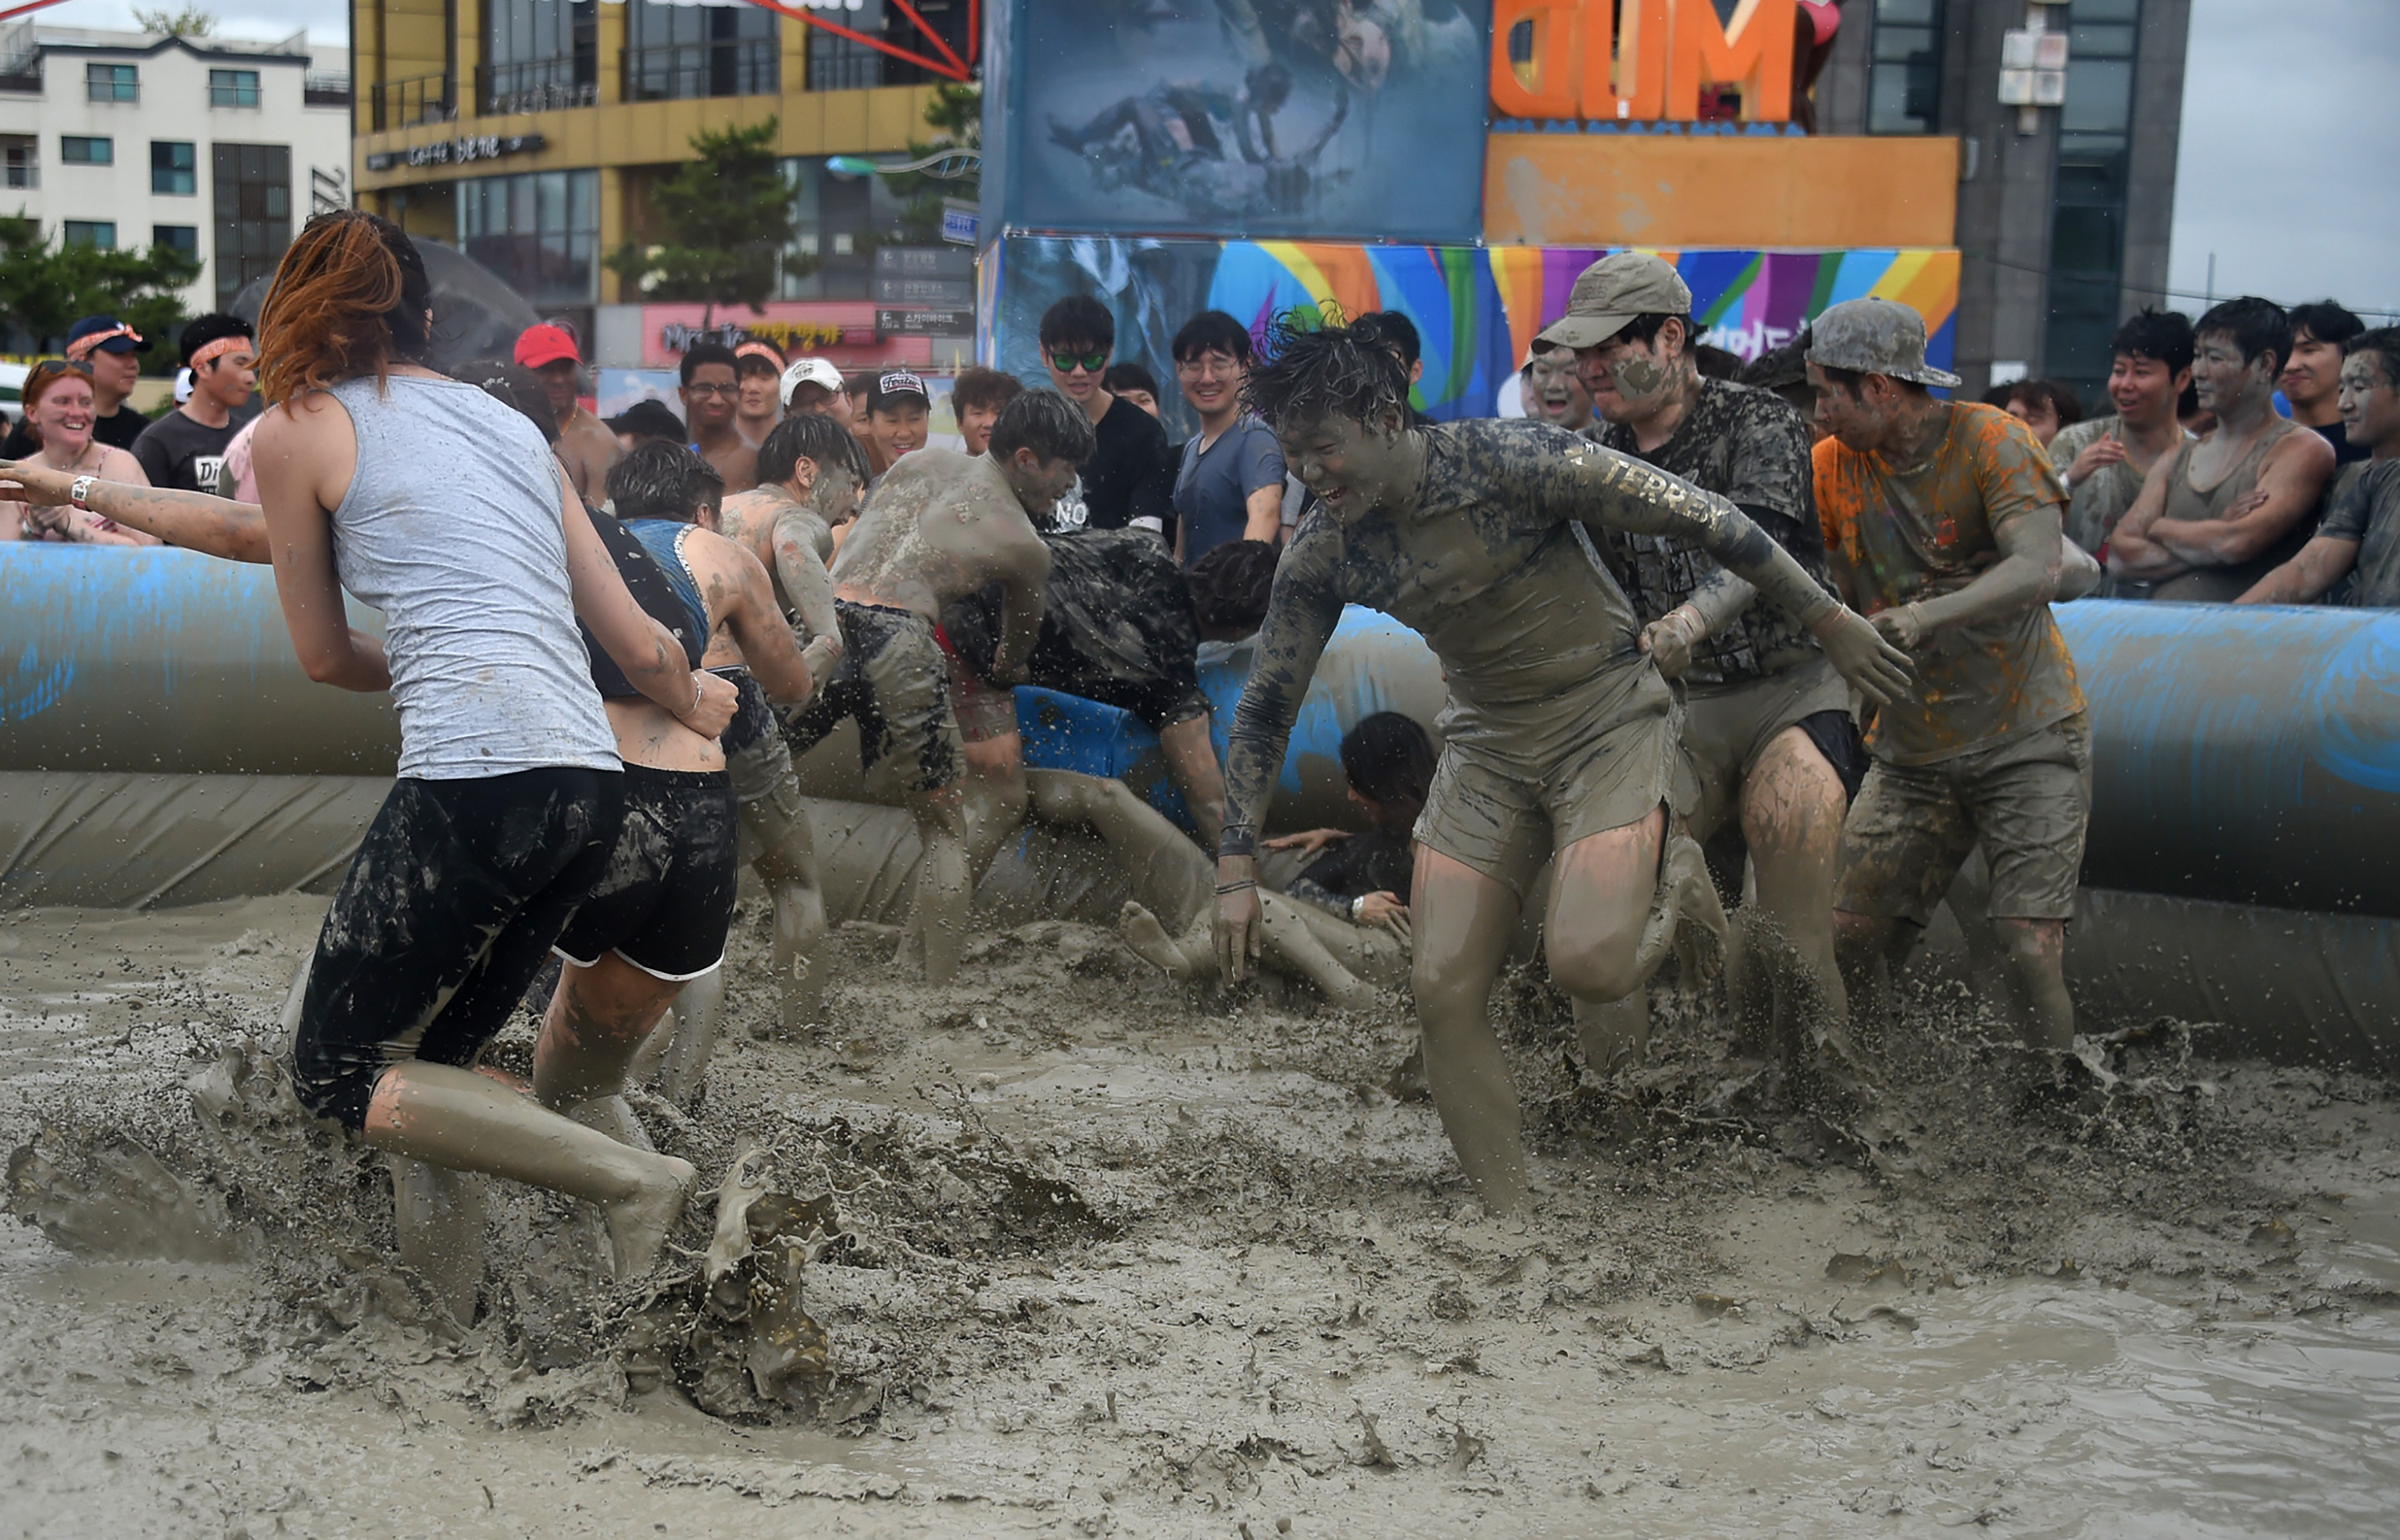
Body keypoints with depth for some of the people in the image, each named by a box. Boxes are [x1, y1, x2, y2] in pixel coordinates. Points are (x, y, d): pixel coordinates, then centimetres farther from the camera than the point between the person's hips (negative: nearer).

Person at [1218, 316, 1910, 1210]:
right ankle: (1509, 1221, 9)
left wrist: (1830, 624, -8)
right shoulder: (1319, 556, -8)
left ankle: (1678, 888, 10)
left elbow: (1701, 518, -15)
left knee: (1586, 964, -25)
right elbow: (1264, 710, 4)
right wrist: (1236, 869, 0)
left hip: (1611, 721, -5)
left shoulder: (1510, 461, -23)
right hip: (1486, 743, 5)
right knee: (1443, 993, -5)